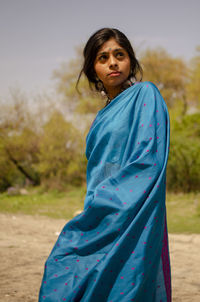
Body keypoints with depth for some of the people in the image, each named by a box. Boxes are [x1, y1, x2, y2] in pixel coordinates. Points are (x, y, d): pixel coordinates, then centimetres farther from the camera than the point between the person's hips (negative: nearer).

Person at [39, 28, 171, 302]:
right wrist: (91, 209, 9)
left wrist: (101, 200, -12)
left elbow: (149, 161, -14)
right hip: (103, 221, 8)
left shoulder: (145, 95, -3)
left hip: (130, 216, -7)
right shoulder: (104, 116, 21)